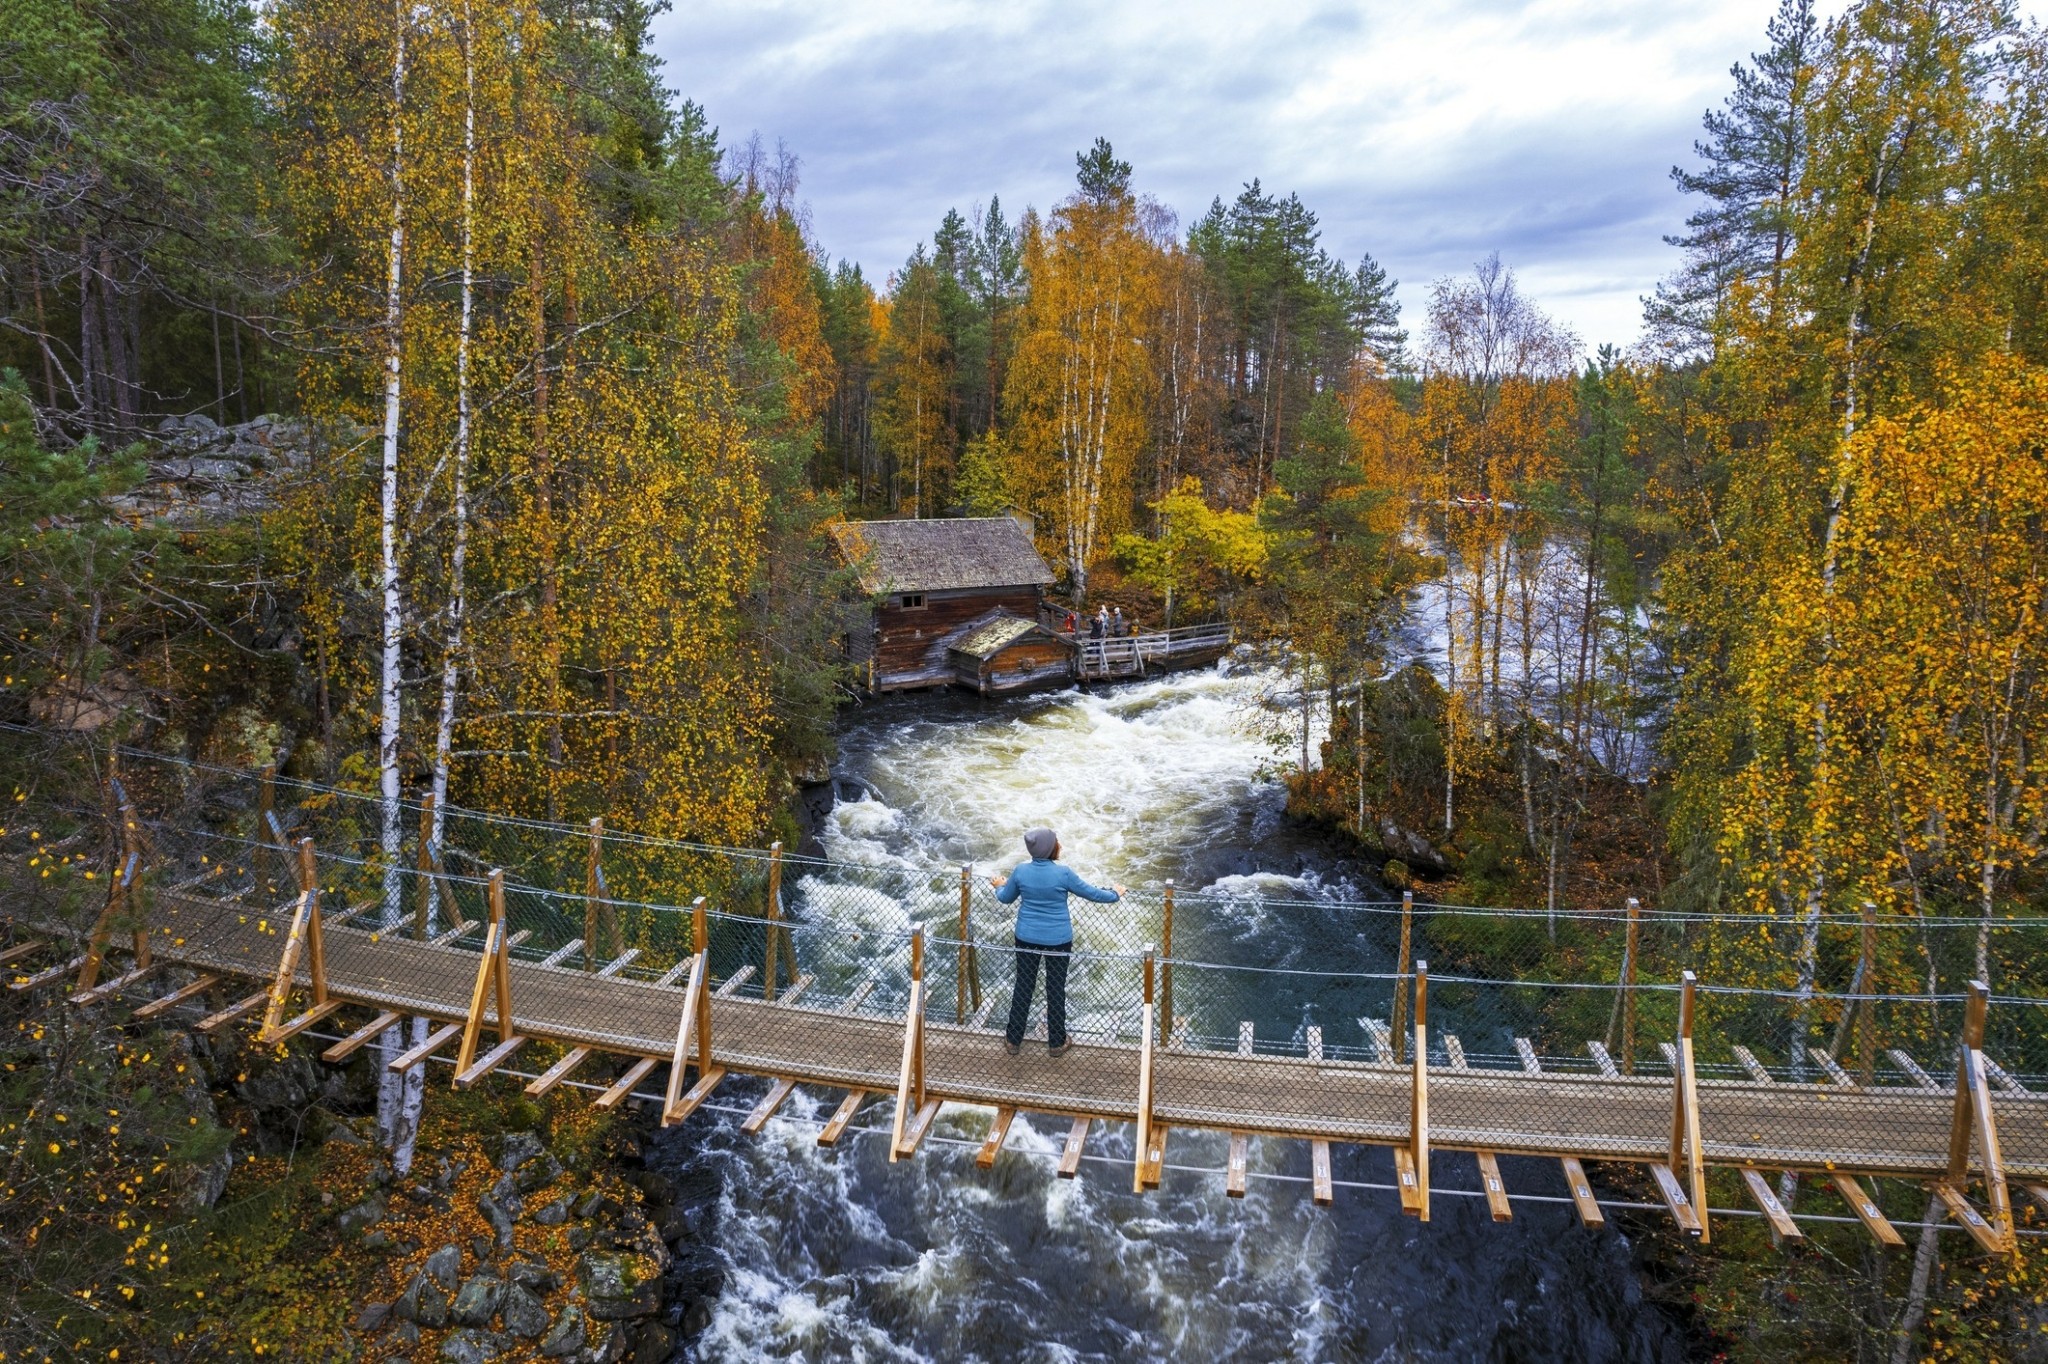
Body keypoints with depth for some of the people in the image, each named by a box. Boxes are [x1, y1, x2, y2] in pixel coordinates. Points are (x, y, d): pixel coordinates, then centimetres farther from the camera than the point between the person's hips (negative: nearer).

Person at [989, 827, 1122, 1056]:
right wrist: (1115, 894, 13)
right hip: (1058, 941, -2)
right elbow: (1091, 893, -6)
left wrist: (999, 886, 30)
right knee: (1056, 989, 12)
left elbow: (1005, 898, 7)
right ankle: (1056, 1043, 23)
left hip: (1027, 939, 2)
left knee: (1023, 986, 15)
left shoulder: (1021, 871, -10)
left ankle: (1014, 1040, 24)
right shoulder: (1063, 873, -18)